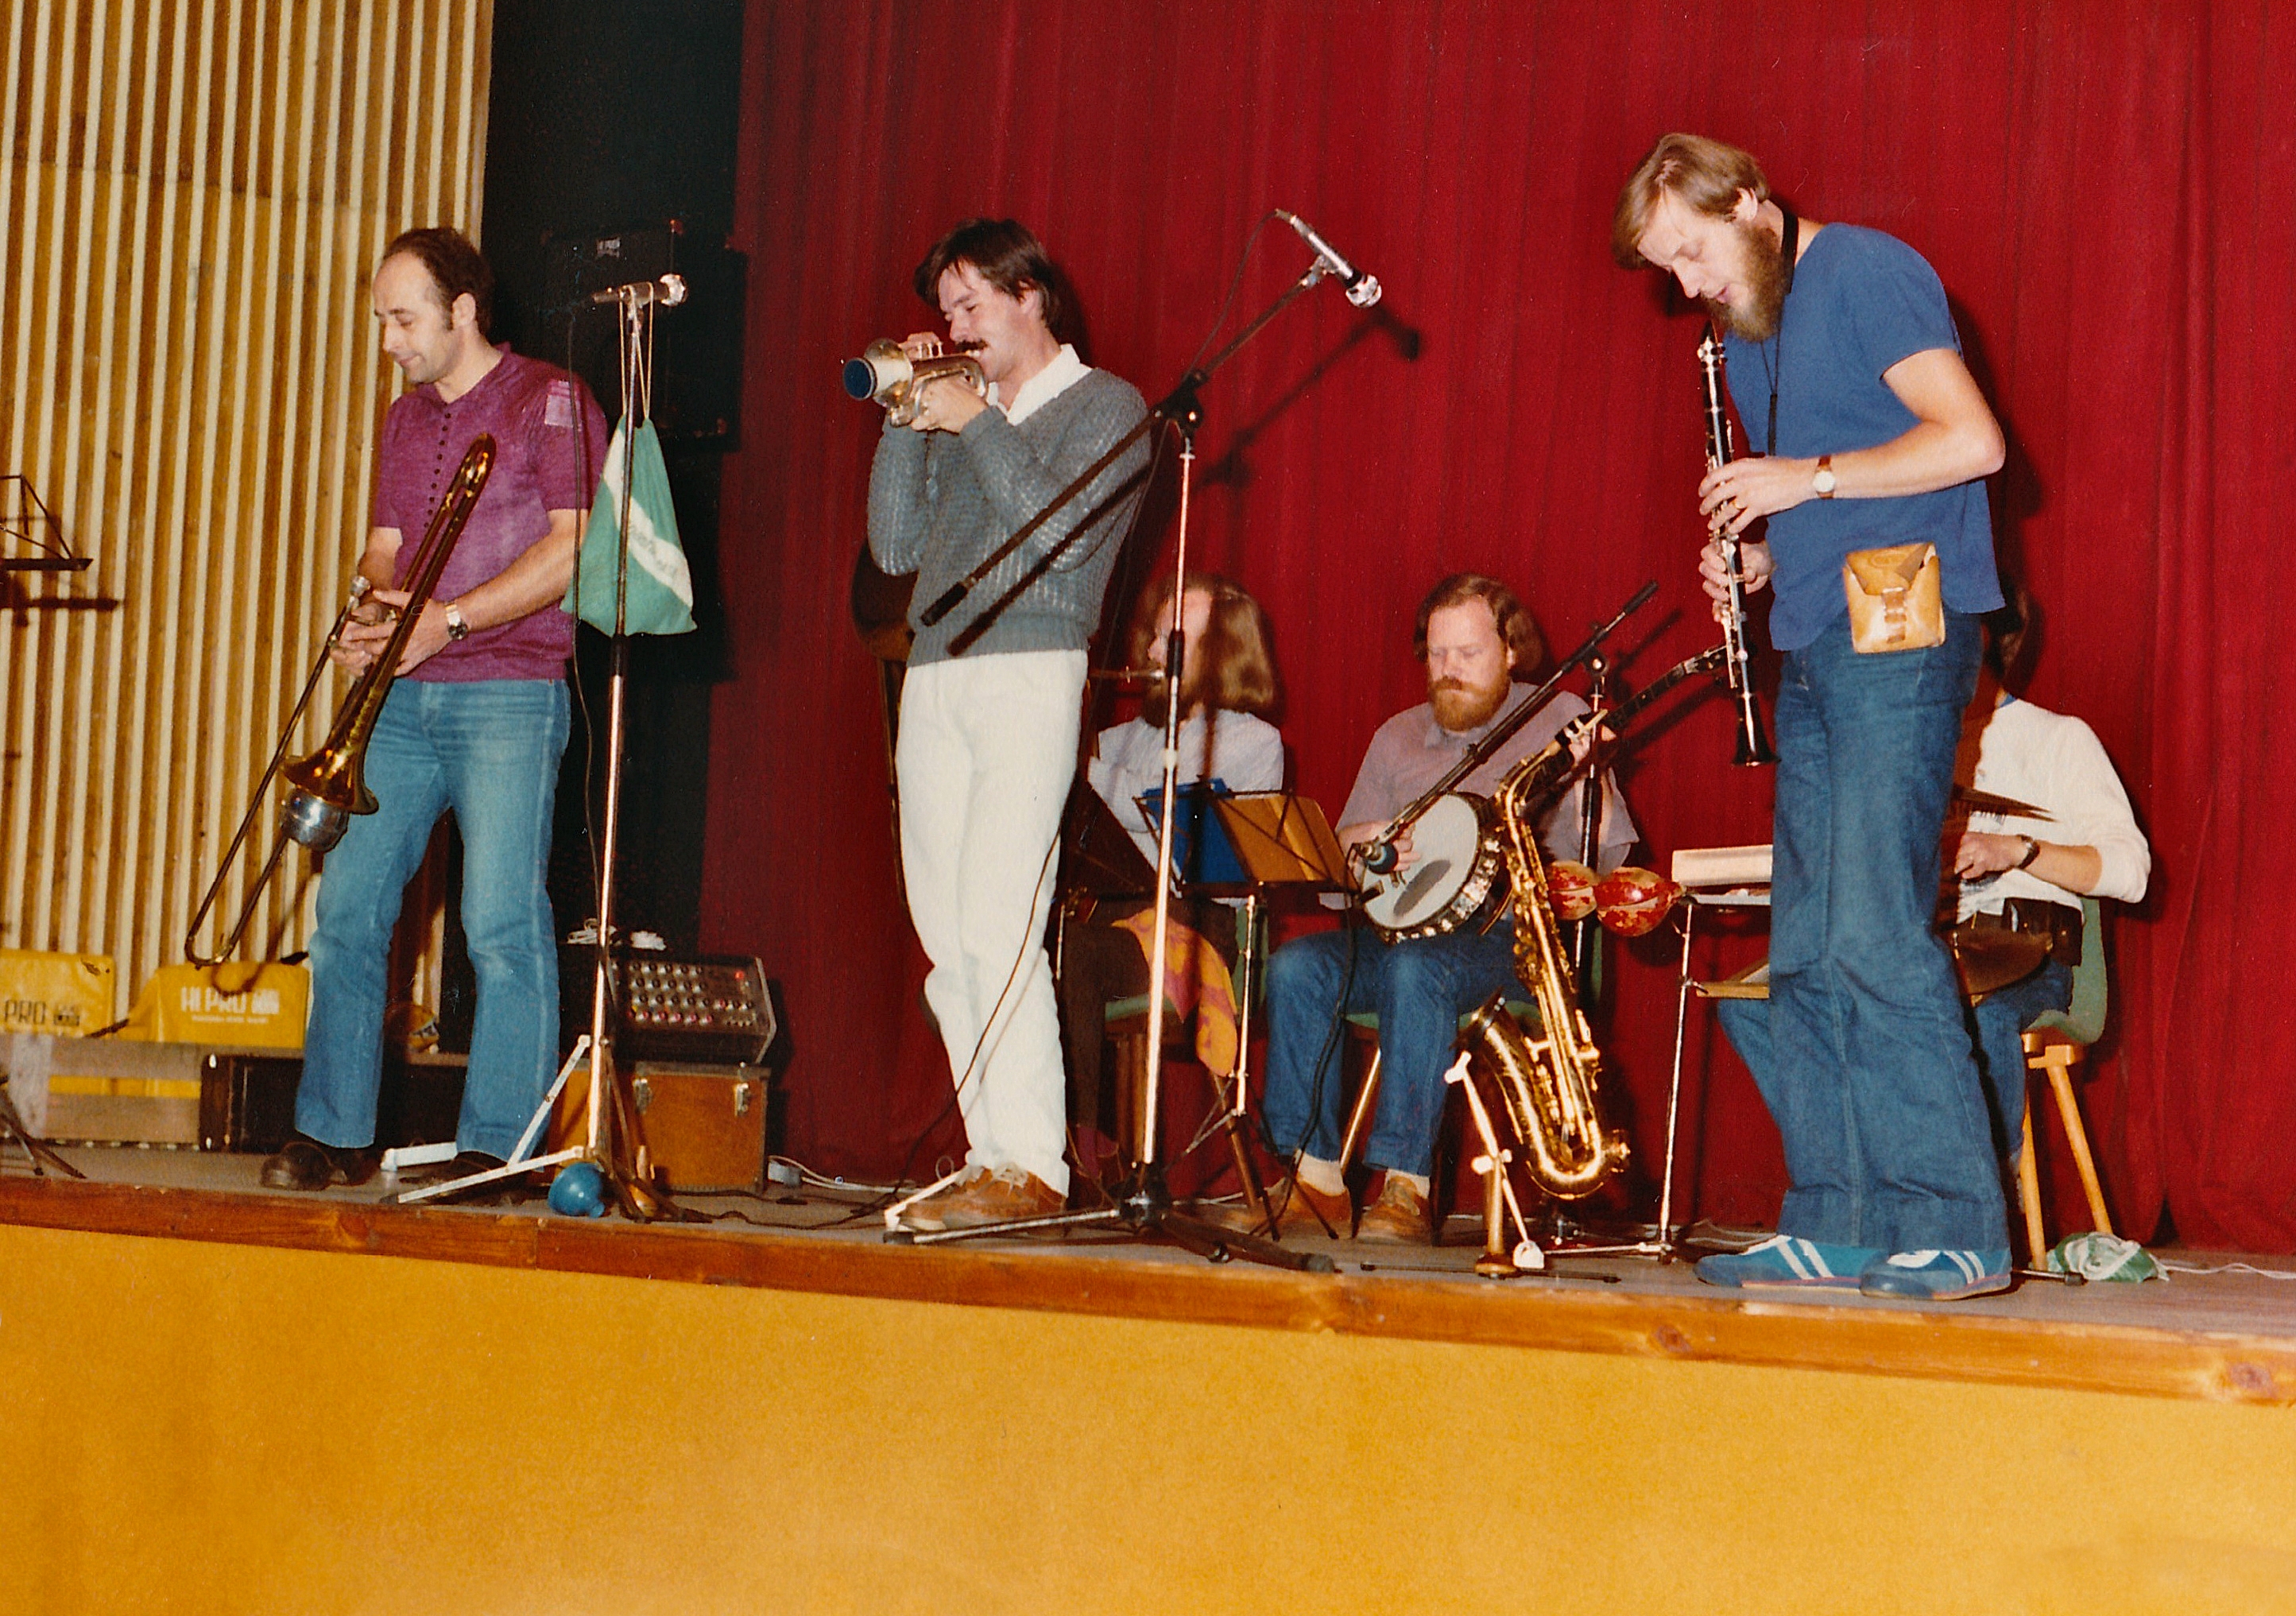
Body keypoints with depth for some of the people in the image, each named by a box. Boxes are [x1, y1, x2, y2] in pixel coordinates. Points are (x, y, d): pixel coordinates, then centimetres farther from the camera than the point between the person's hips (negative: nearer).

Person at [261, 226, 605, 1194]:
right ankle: (334, 1134, 9)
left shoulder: (550, 403, -1)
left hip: (509, 697, -6)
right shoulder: (405, 420, 20)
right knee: (348, 907, 1)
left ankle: (499, 1145, -7)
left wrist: (448, 619, -15)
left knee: (502, 924, -11)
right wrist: (373, 610, -2)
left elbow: (573, 545, -10)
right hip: (402, 701, 7)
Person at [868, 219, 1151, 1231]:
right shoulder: (956, 412, 22)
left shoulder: (1103, 406, 4)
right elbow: (896, 548, 16)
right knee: (944, 934, 3)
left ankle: (1032, 1166, -15)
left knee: (996, 924, -16)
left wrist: (977, 425, -9)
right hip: (934, 675, 7)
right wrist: (906, 424, 7)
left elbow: (1064, 532, -12)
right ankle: (990, 1157, 7)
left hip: (1029, 670, -7)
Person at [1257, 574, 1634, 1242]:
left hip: (1509, 939, -5)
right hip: (1399, 926, 5)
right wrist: (1367, 841, -4)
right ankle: (1316, 1181, -24)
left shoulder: (1558, 720, 7)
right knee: (1297, 966, -24)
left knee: (1415, 966, -37)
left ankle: (1404, 1185, -37)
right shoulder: (1397, 737, 20)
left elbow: (1610, 859, -2)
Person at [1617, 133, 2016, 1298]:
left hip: (1900, 642, -9)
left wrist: (1810, 478, -16)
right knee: (1806, 954, 5)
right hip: (1813, 646, 9)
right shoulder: (1745, 335, 20)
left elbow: (1972, 440, -15)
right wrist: (1756, 554, 7)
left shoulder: (1866, 274, -6)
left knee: (1874, 940, -15)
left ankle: (1954, 1232, -12)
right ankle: (1835, 1226, 9)